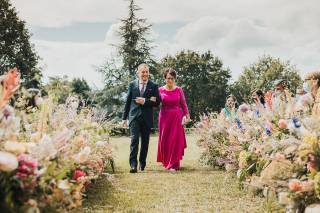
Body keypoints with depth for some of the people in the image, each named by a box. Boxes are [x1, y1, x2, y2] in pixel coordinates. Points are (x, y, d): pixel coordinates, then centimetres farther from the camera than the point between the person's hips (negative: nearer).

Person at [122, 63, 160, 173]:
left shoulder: (153, 86, 5)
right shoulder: (132, 84, 7)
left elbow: (157, 102, 0)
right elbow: (128, 102, 9)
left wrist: (145, 101, -14)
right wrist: (124, 117, 7)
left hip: (147, 118, 1)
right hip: (134, 116, -1)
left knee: (145, 141, 10)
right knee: (134, 139, -12)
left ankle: (142, 163, 24)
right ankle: (133, 165, -15)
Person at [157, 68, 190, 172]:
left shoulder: (179, 90, 1)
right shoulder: (160, 90, 2)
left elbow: (183, 104, 6)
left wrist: (187, 116, 2)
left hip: (176, 117, -1)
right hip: (164, 117, 1)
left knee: (176, 140, -4)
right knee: (164, 140, 5)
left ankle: (174, 164, 1)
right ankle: (166, 161, 25)